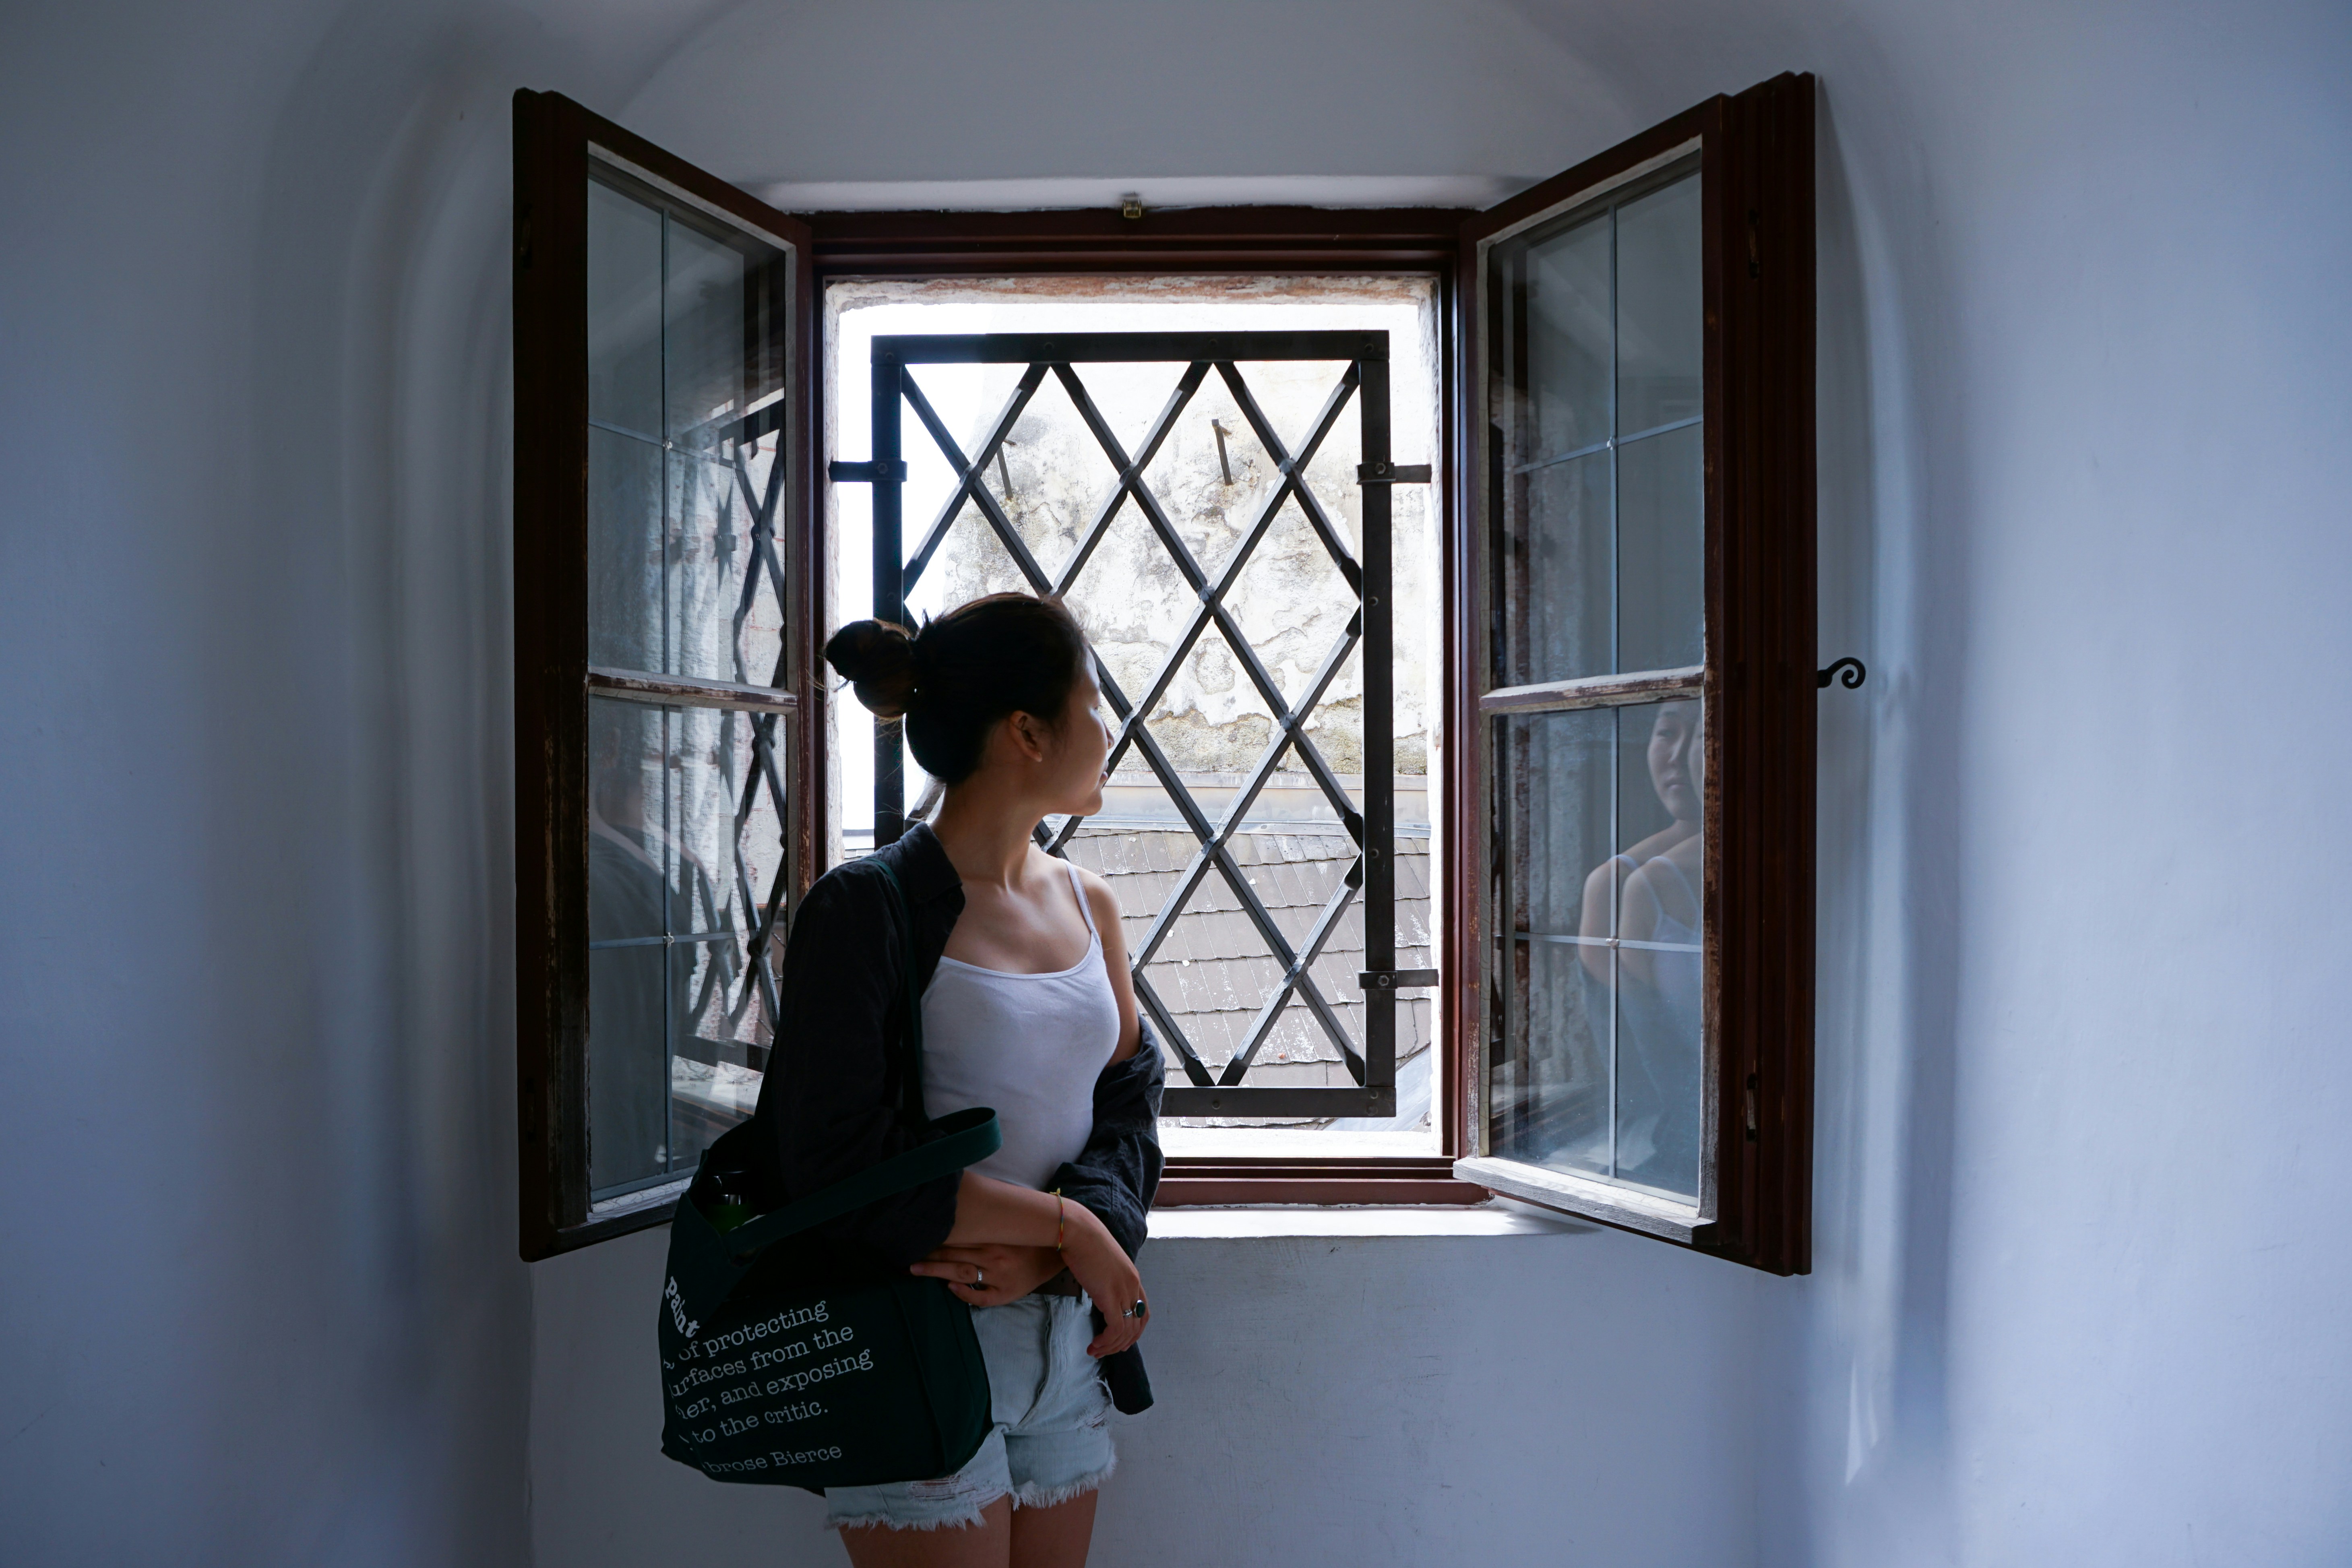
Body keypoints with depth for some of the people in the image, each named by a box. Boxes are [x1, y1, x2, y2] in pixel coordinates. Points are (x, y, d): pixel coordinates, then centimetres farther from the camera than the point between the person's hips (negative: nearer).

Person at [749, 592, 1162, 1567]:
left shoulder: (1088, 905, 9)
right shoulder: (868, 911, -12)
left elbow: (1129, 1103, 4)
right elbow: (842, 1165, -18)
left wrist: (1046, 1256, -15)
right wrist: (1067, 1226, -15)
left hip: (1067, 1349, 6)